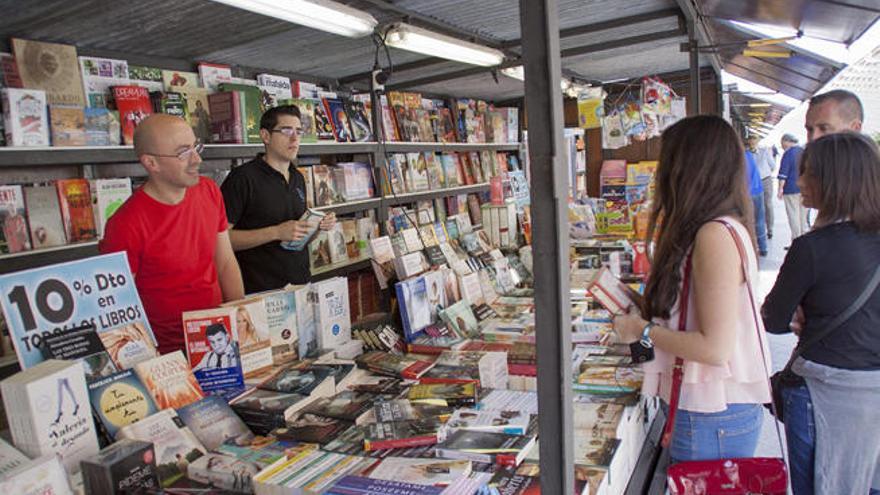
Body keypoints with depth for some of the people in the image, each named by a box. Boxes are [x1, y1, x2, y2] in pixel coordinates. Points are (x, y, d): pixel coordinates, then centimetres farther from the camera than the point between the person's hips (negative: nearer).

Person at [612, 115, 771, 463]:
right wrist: (647, 311, 11)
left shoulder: (716, 235, -22)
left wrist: (643, 330, -13)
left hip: (714, 418, -9)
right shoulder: (724, 227, 7)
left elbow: (715, 348, -23)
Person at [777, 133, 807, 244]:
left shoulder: (788, 153, -11)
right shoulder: (803, 151, 11)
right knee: (803, 215, 14)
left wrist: (780, 188, -10)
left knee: (793, 216, -1)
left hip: (791, 190, -7)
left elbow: (783, 173, -15)